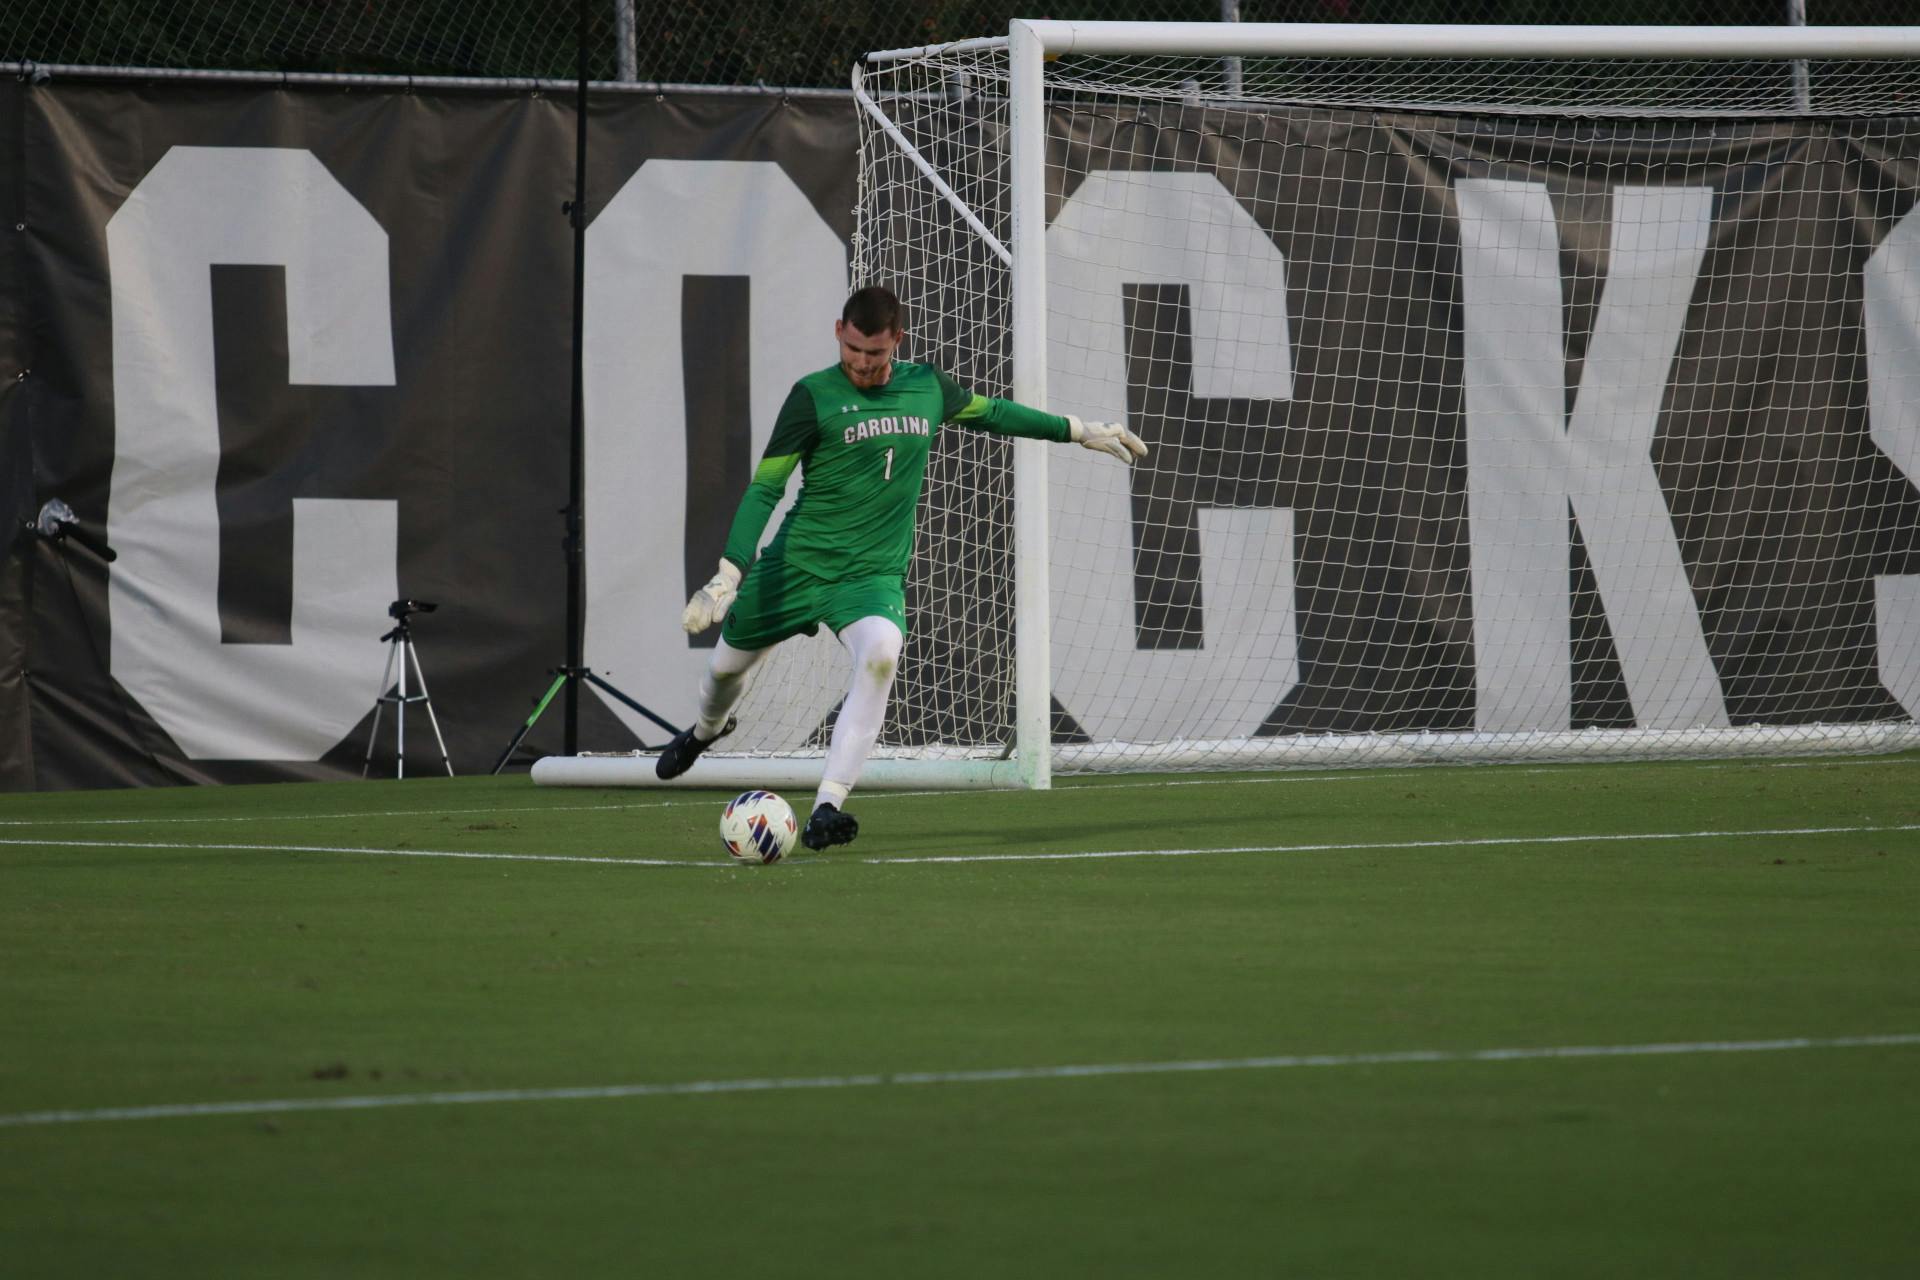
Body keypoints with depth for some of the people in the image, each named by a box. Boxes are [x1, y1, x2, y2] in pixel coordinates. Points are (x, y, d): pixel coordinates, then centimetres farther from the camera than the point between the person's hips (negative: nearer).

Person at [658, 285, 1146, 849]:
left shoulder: (927, 386, 2)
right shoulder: (814, 396, -10)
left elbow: (989, 411, 23)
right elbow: (765, 488, -10)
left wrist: (1079, 431, 25)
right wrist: (729, 574, -19)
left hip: (875, 573, 1)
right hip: (796, 564, -1)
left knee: (880, 652, -31)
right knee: (727, 664, 15)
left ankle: (826, 809, -33)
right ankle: (705, 729, 56)